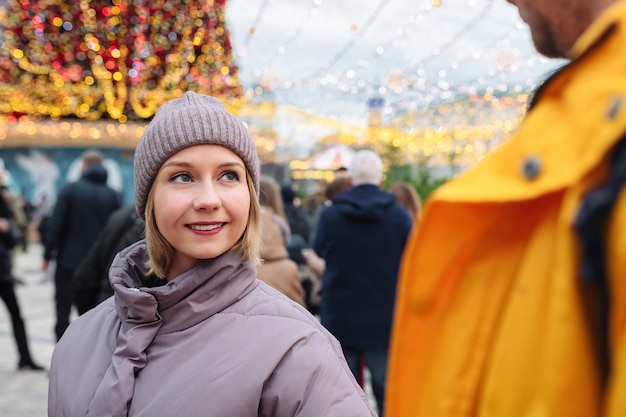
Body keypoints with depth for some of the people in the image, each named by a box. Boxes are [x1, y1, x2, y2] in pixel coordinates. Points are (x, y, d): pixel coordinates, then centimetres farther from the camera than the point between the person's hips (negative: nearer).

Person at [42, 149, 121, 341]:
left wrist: (47, 255, -2)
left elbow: (55, 224, -9)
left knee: (63, 312, 8)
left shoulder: (71, 189, -5)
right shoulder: (113, 195, 3)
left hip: (69, 261, -3)